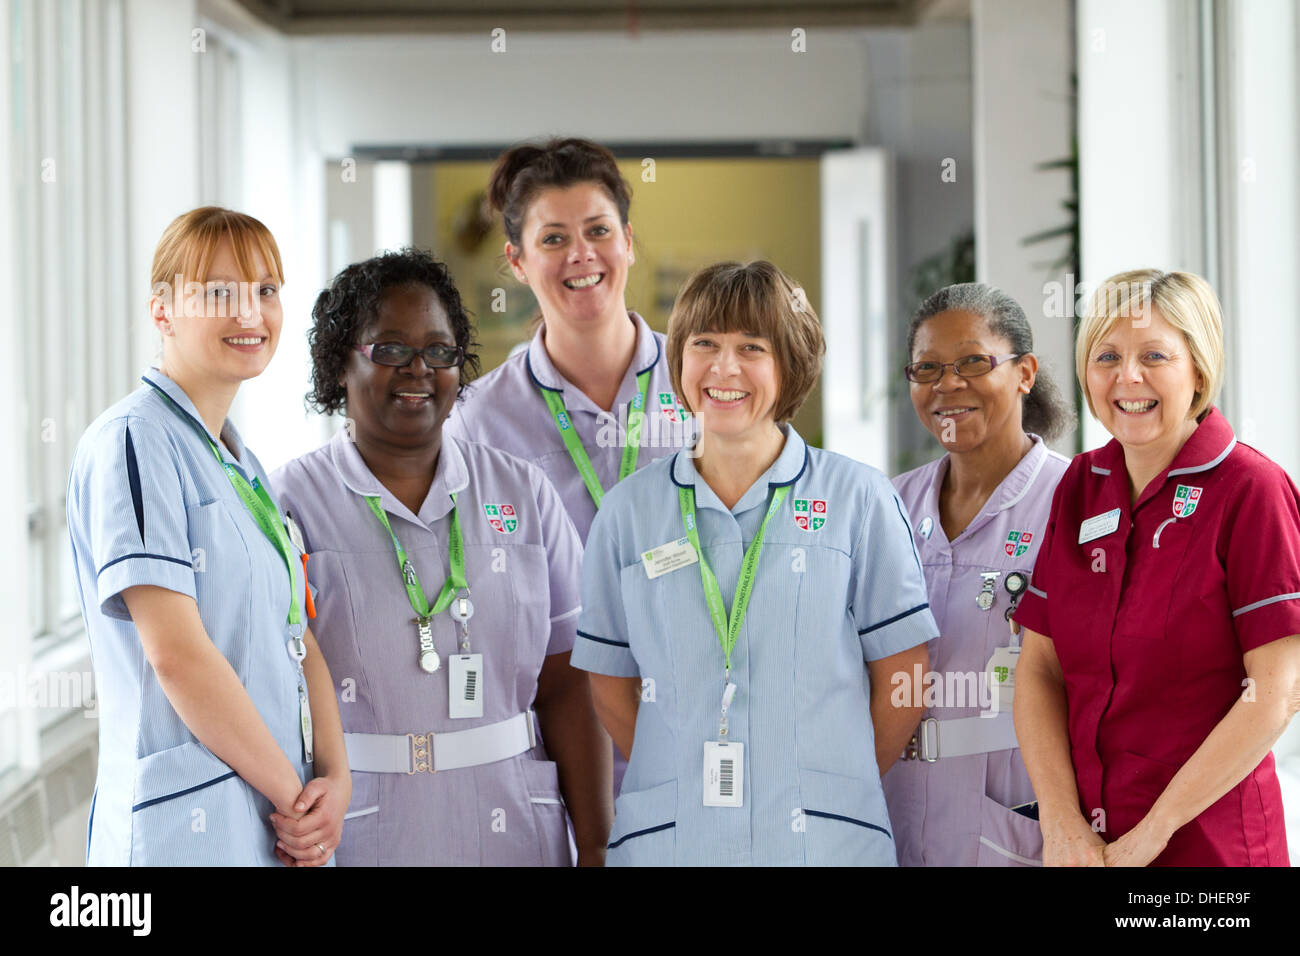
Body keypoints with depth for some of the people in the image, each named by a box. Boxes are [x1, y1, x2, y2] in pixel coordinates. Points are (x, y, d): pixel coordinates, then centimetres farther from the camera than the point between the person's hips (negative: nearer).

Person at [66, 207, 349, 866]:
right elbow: (176, 653, -17)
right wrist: (293, 796, -12)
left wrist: (335, 779, -4)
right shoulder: (132, 441, -10)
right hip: (186, 831, -8)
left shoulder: (243, 465, 16)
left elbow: (297, 637, 11)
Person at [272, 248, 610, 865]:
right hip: (357, 839, -2)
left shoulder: (524, 494, 6)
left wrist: (594, 849, -2)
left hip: (511, 833, 3)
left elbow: (564, 686, 3)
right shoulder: (290, 504, -2)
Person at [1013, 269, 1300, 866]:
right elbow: (1039, 667, 4)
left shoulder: (1251, 490, -10)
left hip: (1207, 844, -4)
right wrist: (1061, 823, -8)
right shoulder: (1080, 486, 5)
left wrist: (1153, 832, -14)